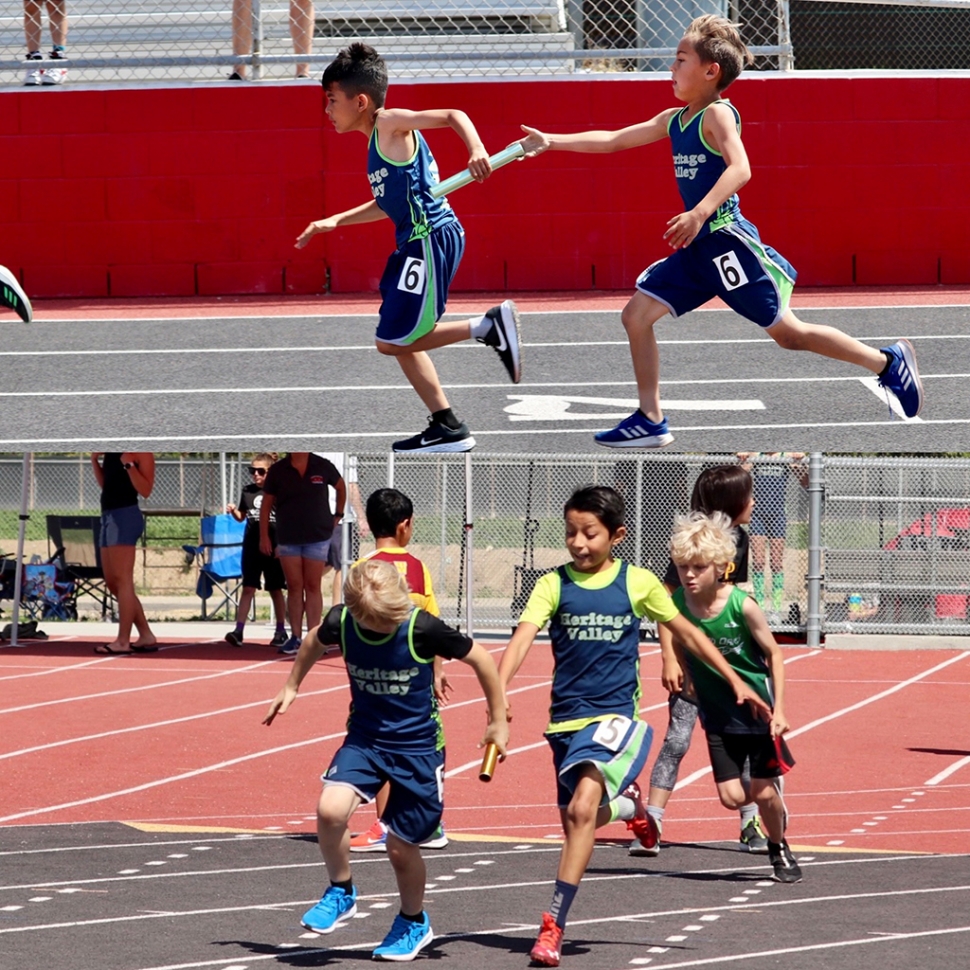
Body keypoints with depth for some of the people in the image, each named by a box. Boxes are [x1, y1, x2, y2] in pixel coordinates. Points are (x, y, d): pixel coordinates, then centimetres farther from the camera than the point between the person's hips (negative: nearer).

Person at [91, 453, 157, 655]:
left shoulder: (140, 451, -8)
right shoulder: (111, 451, 16)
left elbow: (145, 490, -15)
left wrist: (129, 464, -25)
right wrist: (95, 460, 10)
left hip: (125, 515, -10)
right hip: (109, 515, 10)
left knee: (122, 580, -9)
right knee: (113, 583, 10)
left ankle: (123, 641, -9)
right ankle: (146, 636, 14)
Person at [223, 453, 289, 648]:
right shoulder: (248, 491, 7)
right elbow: (241, 517, 18)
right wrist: (233, 511, -4)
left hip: (274, 548, -3)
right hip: (251, 546, 3)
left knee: (275, 590, 7)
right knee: (248, 588, -3)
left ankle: (281, 631, 18)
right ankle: (239, 630, -9)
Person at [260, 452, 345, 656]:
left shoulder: (323, 467, -2)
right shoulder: (278, 470, -2)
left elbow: (340, 487, 16)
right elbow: (266, 504, 2)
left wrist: (338, 515, 12)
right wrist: (264, 536, -2)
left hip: (317, 537, -1)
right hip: (288, 538, 1)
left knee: (312, 587, 0)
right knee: (294, 587, 3)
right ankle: (295, 637, 7)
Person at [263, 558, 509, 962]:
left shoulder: (422, 629, -22)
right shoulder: (341, 623, -13)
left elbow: (480, 658, -8)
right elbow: (315, 641, 13)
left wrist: (498, 720, 1)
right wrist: (291, 687, 25)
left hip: (418, 747, -2)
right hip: (365, 738, 2)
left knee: (401, 846, 4)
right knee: (330, 810, -24)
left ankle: (413, 923, 34)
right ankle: (340, 892, 2)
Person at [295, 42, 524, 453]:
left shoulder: (390, 123, -8)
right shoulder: (378, 140, 19)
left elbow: (452, 115, -18)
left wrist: (477, 150, -36)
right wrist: (334, 222, 30)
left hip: (430, 238, -10)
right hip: (417, 243, 10)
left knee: (394, 341, -9)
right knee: (399, 343, 13)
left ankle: (490, 326, -11)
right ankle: (447, 428, 15)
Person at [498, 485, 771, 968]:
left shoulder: (637, 583, 0)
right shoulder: (553, 585, -1)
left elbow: (686, 631, 13)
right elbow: (522, 638, -14)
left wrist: (735, 681, 15)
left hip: (615, 716, -3)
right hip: (566, 719, 3)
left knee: (582, 808, -22)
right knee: (576, 824, 10)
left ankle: (554, 926, -19)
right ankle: (624, 804, 47)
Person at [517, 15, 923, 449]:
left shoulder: (717, 115, -13)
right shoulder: (673, 120, 12)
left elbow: (739, 169, -28)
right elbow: (612, 140, 18)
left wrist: (700, 213, -41)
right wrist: (551, 141, 14)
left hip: (726, 240, -9)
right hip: (696, 249, 9)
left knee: (786, 332, -4)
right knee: (636, 314, 4)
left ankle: (888, 364, 8)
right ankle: (650, 421, 10)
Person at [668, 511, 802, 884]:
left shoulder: (742, 606, -21)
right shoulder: (676, 604, -13)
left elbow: (773, 654, -9)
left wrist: (778, 710, -11)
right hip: (718, 714, 3)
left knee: (763, 793, 1)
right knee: (732, 796, -4)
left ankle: (779, 849, 29)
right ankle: (775, 807, 28)